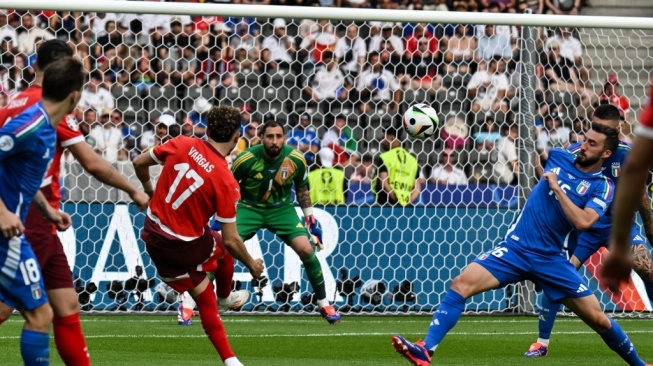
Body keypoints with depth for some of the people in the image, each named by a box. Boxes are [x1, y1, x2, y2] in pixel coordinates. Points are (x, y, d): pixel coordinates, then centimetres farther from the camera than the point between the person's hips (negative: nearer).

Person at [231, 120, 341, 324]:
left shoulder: (296, 160, -13)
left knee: (306, 249, -15)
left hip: (282, 208, 2)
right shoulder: (246, 160, -20)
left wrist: (311, 221, 7)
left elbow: (302, 190, 5)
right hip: (249, 208, -2)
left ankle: (324, 304, 3)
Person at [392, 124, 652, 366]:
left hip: (551, 259, -2)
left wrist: (557, 188, -16)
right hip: (515, 248, 2)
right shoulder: (559, 157, 8)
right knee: (461, 284, -20)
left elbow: (583, 222, -20)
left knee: (598, 319, -3)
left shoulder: (602, 187, -4)